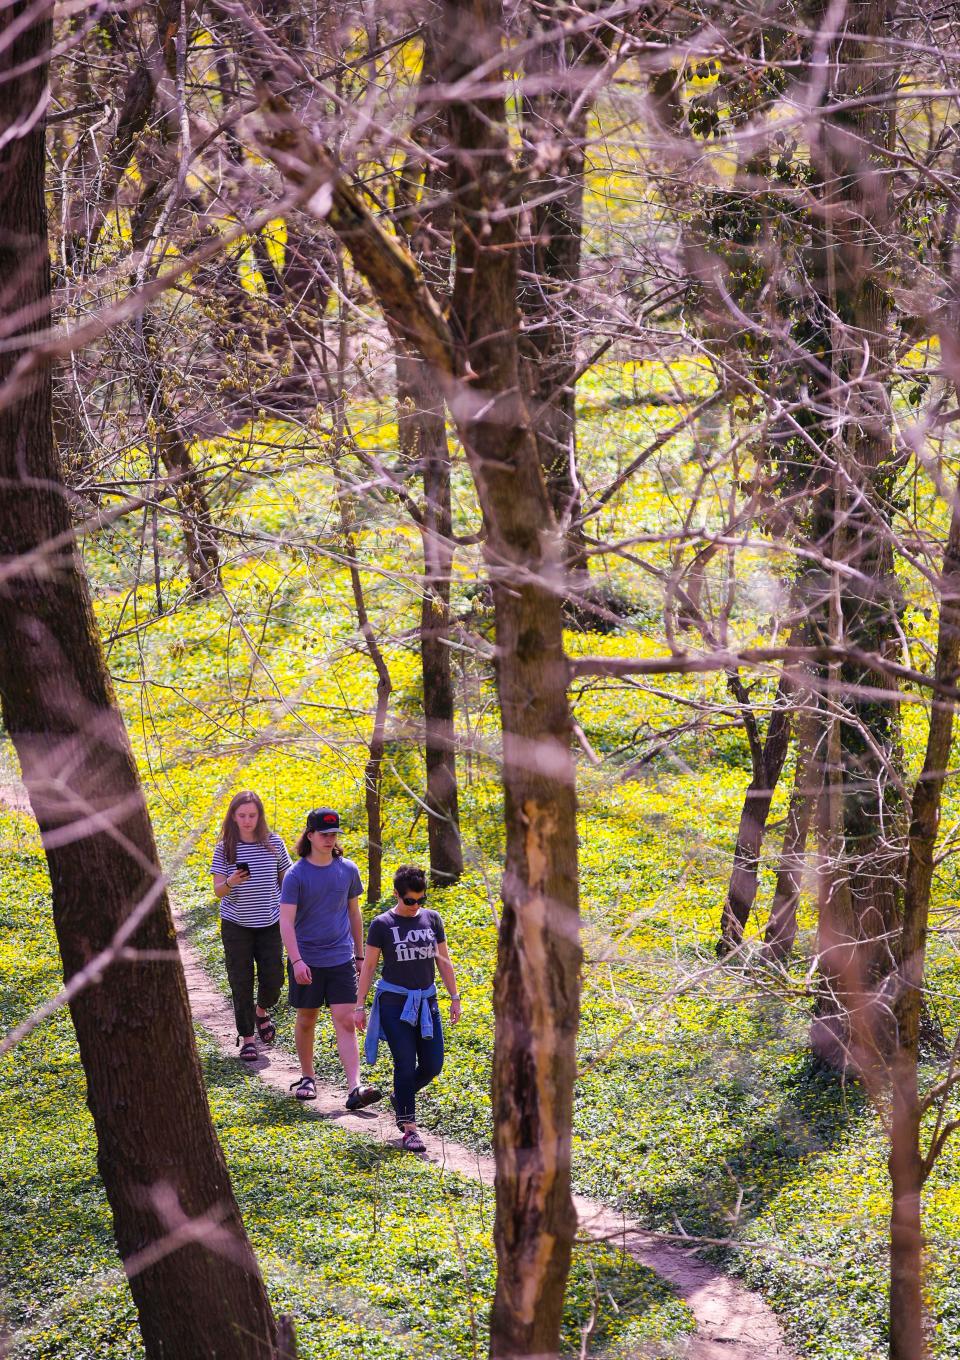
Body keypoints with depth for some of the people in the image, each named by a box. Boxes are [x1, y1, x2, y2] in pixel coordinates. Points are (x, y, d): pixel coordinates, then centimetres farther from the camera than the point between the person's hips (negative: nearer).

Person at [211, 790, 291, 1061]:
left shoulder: (273, 843, -1)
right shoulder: (225, 848, -4)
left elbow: (287, 879, 9)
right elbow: (218, 890, -5)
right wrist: (231, 882, -27)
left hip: (269, 924, 1)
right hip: (236, 926, -1)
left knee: (273, 978, -1)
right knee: (241, 983, 2)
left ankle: (262, 1011, 33)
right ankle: (246, 1038, 15)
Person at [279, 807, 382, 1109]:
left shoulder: (348, 870, 4)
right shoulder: (296, 875, -8)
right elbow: (286, 921, -12)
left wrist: (359, 955, 16)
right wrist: (296, 960, -23)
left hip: (341, 959, 2)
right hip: (306, 961, -2)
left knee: (346, 1022, -7)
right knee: (306, 1021, 11)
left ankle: (354, 1089, -14)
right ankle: (307, 1078, 30)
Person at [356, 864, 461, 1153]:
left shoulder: (432, 919, 5)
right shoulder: (382, 925, -5)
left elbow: (443, 961, 11)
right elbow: (368, 966, 0)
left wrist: (454, 997, 9)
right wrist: (360, 1005, -1)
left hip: (426, 1001, 4)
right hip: (394, 1001, -4)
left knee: (432, 1065, 3)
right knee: (405, 1063, -8)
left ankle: (400, 1097, 30)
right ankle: (409, 1127, -3)